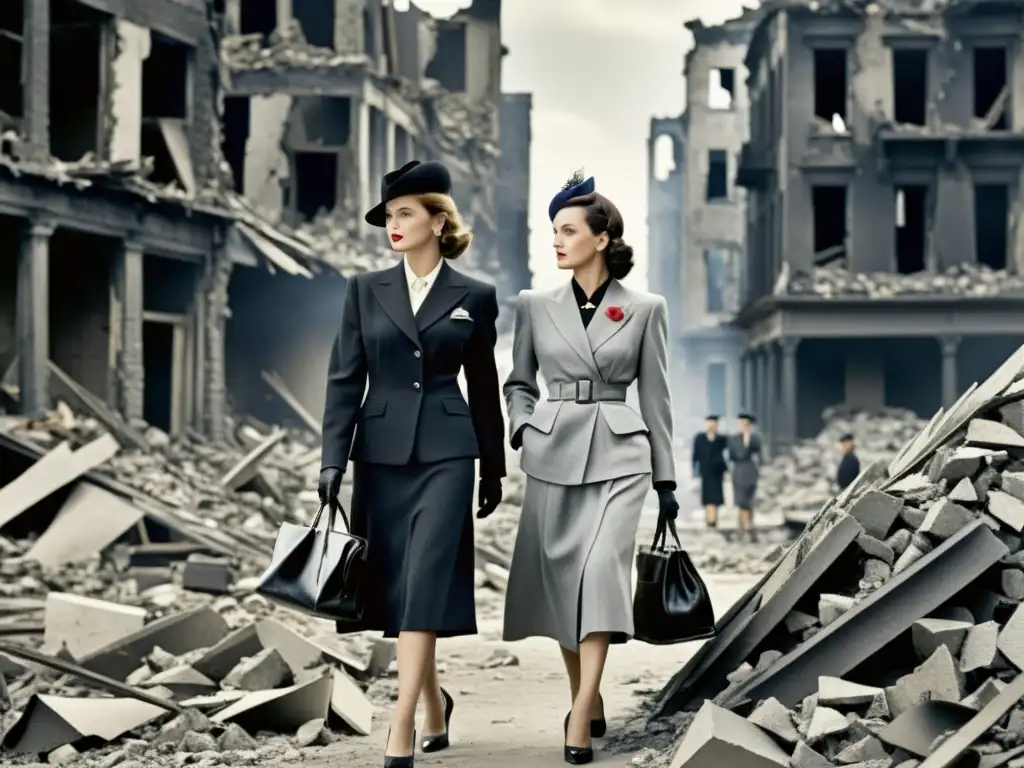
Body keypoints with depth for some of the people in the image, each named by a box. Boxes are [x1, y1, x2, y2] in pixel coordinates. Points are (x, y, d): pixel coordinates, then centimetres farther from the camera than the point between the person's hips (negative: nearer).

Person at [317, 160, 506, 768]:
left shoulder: (475, 297, 3)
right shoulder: (367, 290, 6)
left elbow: (483, 387, 10)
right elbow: (345, 379, 4)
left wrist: (494, 468, 13)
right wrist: (333, 458, -5)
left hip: (445, 452, -3)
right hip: (381, 452, 3)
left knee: (423, 583, -13)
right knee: (394, 586, 7)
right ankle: (434, 701, 29)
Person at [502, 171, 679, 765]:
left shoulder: (645, 309, 2)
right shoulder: (536, 305, 6)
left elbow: (655, 397, 4)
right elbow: (518, 381, 17)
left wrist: (667, 479, 4)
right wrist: (524, 426, -4)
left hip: (618, 454, -3)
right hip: (553, 454, 3)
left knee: (602, 568, -18)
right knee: (558, 578, 5)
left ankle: (580, 717, -22)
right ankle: (588, 700, 23)